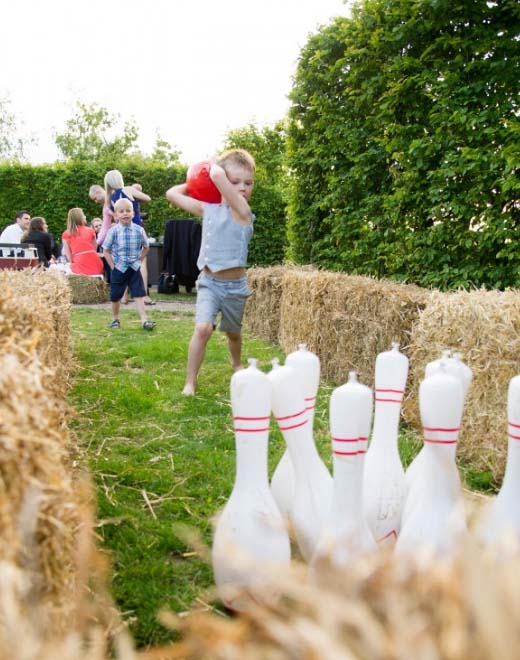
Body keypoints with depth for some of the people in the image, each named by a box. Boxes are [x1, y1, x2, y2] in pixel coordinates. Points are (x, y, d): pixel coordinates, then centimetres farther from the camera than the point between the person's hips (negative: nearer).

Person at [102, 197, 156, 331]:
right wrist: (113, 266, -7)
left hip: (134, 269, 1)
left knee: (139, 295, -5)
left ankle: (144, 320, -7)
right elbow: (106, 251, -3)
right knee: (116, 296, 11)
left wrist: (139, 260, 4)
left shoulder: (139, 230, -4)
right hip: (118, 269, -1)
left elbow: (145, 247, 12)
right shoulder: (113, 231, -10)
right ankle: (115, 319, 29)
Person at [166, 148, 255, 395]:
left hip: (235, 285, -1)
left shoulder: (242, 210, -12)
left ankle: (237, 365, 50)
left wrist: (214, 168, -6)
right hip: (209, 282, 1)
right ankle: (190, 382, -10)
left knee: (233, 332, 20)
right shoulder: (208, 209, 2)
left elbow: (217, 175, -27)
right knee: (203, 328, -21)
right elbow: (172, 194, 8)